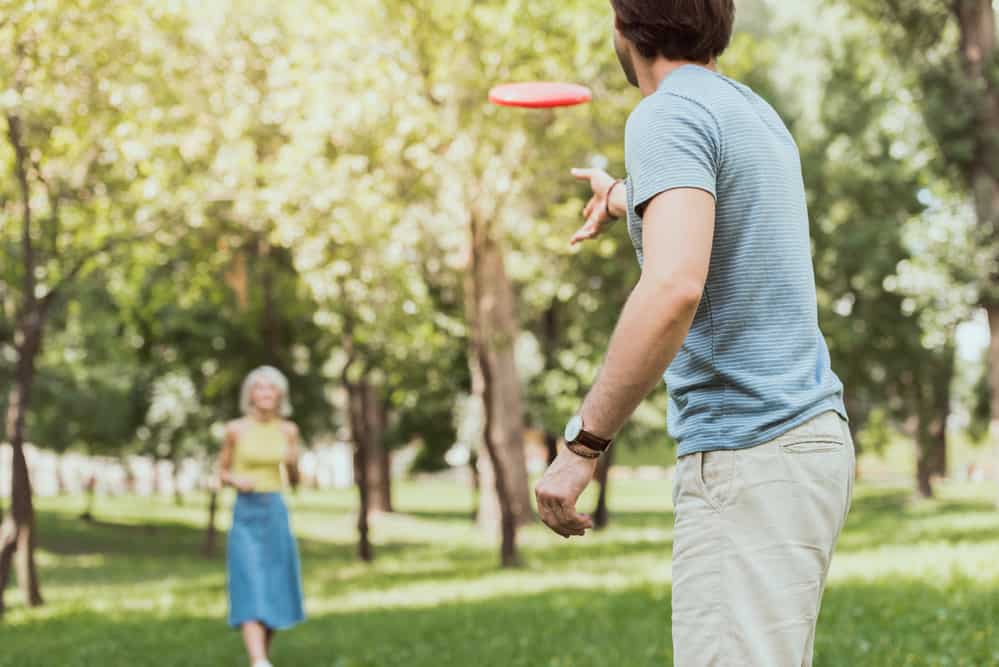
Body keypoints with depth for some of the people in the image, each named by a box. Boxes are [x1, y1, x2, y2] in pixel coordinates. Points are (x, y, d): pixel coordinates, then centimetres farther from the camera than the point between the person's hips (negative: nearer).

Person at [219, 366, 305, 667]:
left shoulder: (288, 430, 4)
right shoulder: (235, 429, -3)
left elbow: (293, 477, 11)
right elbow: (222, 472, 7)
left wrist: (293, 461, -11)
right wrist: (236, 480, -15)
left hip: (276, 513, 3)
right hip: (245, 514, -3)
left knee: (275, 591, 9)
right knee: (250, 589, -16)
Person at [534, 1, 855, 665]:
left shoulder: (669, 114, -11)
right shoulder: (757, 112, 16)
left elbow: (674, 287, -27)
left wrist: (582, 444, -22)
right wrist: (626, 196, 55)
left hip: (747, 458, -9)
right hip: (811, 435, 9)